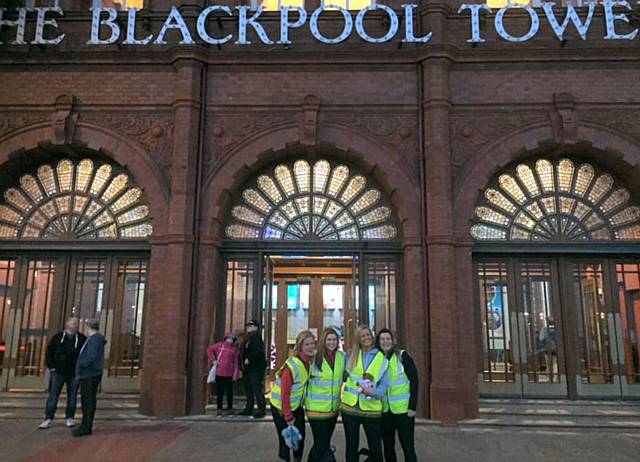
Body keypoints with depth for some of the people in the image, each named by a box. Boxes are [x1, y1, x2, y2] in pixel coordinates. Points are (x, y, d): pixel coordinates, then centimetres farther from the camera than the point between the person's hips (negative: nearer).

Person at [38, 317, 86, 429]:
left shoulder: (82, 339, 2)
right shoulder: (58, 337, 2)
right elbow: (49, 351, 6)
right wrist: (51, 366, -1)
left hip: (74, 373, 1)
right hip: (58, 372, 0)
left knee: (72, 396, 6)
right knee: (53, 396, 0)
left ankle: (70, 418, 17)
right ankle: (48, 419, 7)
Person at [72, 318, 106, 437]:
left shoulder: (94, 339, -16)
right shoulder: (97, 339, 16)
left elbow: (91, 357, -26)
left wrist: (81, 365, -14)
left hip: (89, 375, -10)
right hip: (91, 375, 10)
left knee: (87, 402, -6)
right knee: (89, 401, 14)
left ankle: (86, 427, -2)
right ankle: (86, 427, 21)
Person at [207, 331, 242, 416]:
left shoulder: (235, 349, 4)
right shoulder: (220, 345, 5)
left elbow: (236, 363, 3)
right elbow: (209, 350, 16)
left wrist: (235, 376, -3)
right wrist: (213, 360, 2)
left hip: (229, 374, 0)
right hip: (219, 373, 1)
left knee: (229, 392, 2)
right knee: (219, 392, 5)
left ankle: (229, 408, 16)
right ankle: (219, 409, 14)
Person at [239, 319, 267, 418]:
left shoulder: (256, 337, -12)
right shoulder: (248, 338, 17)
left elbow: (258, 351, -24)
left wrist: (249, 359, -19)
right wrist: (244, 362, 13)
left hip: (256, 368, -10)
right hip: (248, 368, 10)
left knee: (257, 389, -9)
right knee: (248, 389, 15)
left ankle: (261, 410, -4)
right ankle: (249, 409, 25)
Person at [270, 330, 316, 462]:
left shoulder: (311, 360, -7)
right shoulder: (292, 365, -29)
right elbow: (284, 393, -25)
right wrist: (289, 417, -18)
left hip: (297, 405, 7)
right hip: (281, 407, -7)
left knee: (300, 437, 14)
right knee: (285, 439, 2)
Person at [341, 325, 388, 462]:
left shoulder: (382, 359, 2)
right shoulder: (351, 355, 7)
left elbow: (384, 385, -4)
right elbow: (345, 375, 21)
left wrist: (372, 392, -22)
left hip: (371, 409, -2)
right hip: (349, 407, 2)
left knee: (376, 449, 1)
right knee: (351, 447, 12)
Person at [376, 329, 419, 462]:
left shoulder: (402, 356, -6)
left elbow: (414, 381, -8)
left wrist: (412, 406, -13)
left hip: (403, 409, -4)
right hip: (385, 410, 4)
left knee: (408, 447, 0)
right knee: (388, 446, 12)